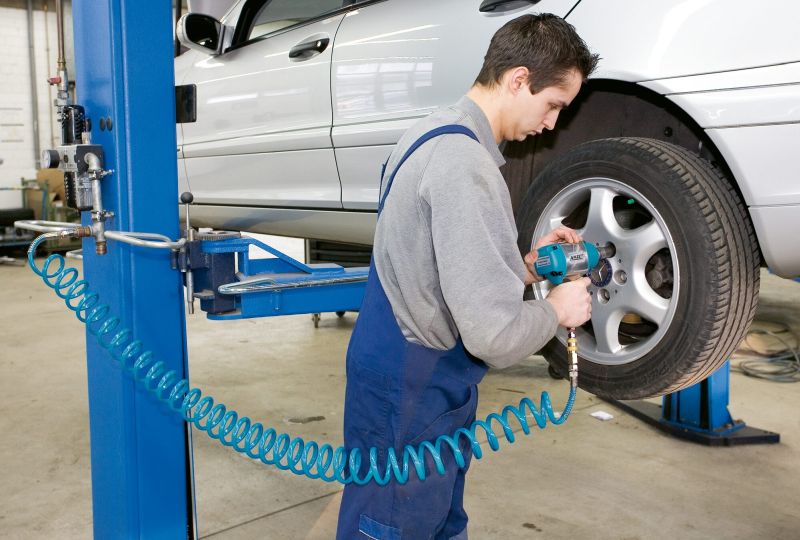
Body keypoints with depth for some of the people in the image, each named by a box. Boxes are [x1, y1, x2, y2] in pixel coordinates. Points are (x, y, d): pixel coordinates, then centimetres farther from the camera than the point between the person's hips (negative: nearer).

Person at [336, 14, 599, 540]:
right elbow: (494, 333, -29)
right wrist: (555, 309, -9)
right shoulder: (465, 163, -25)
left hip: (417, 382, 10)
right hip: (411, 397, -10)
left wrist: (524, 265, 7)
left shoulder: (439, 135, 8)